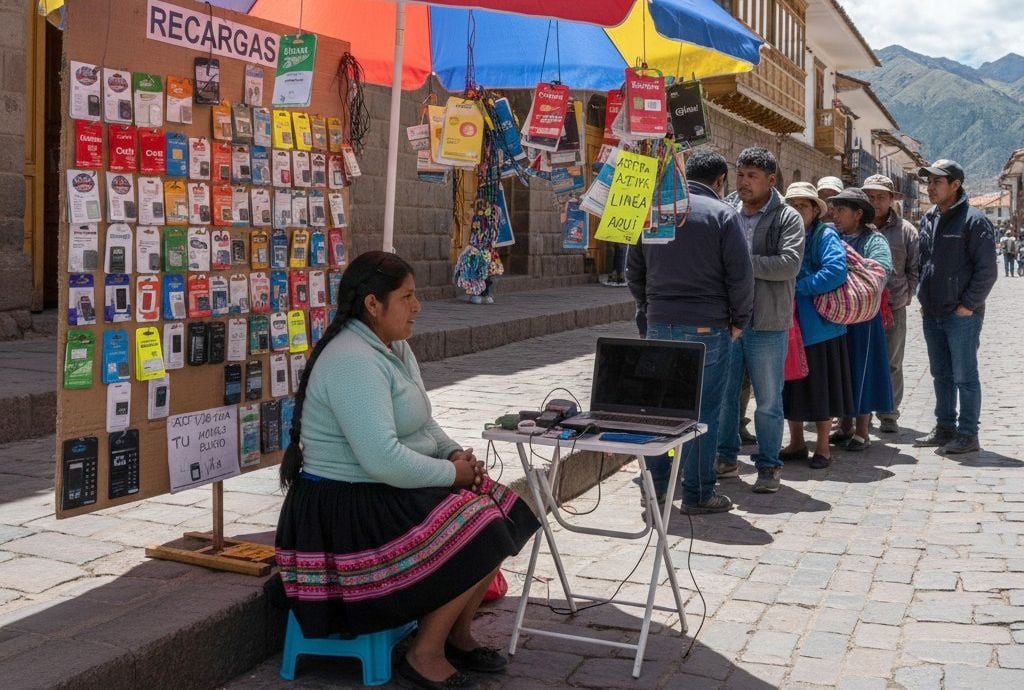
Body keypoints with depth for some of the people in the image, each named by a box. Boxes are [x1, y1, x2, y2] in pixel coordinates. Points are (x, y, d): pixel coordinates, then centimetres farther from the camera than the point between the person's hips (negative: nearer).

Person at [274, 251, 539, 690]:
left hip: (388, 491, 10)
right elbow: (383, 460, -31)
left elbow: (418, 422, 20)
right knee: (477, 536, -18)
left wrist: (455, 453, 1)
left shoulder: (394, 347, 10)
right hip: (347, 508, -10)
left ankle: (457, 636, 17)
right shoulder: (354, 362, -24)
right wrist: (451, 473, -18)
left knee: (500, 515, 5)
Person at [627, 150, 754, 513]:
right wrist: (738, 320, 4)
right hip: (707, 327, -5)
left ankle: (655, 485, 20)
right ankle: (698, 494, 7)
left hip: (659, 326, 5)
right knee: (703, 410, 2)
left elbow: (633, 271, 13)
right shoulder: (722, 215, -7)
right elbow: (740, 276, -8)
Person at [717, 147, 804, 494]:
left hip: (767, 324, -3)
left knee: (768, 400, 6)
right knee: (722, 395, 12)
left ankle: (768, 466, 17)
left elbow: (789, 264, -17)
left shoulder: (787, 219, -3)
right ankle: (726, 458, 26)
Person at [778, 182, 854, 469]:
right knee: (791, 385, 11)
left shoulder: (825, 236, -6)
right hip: (788, 326, 5)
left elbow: (836, 271, -20)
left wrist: (798, 286, -17)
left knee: (820, 386, 3)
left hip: (817, 325, -5)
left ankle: (823, 447, 15)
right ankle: (796, 443, 24)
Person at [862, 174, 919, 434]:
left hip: (893, 308, 1)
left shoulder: (905, 230, 6)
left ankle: (889, 415, 16)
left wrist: (906, 295, 2)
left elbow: (914, 268, 11)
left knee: (891, 364, 7)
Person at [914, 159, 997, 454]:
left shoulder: (973, 220, -11)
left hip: (962, 315, -7)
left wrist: (968, 305, -14)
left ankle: (968, 434, 7)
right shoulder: (928, 219, 11)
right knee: (941, 375, 15)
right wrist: (924, 299, 12)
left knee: (964, 376, -1)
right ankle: (945, 428, 25)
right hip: (932, 315, 7)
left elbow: (987, 270, -12)